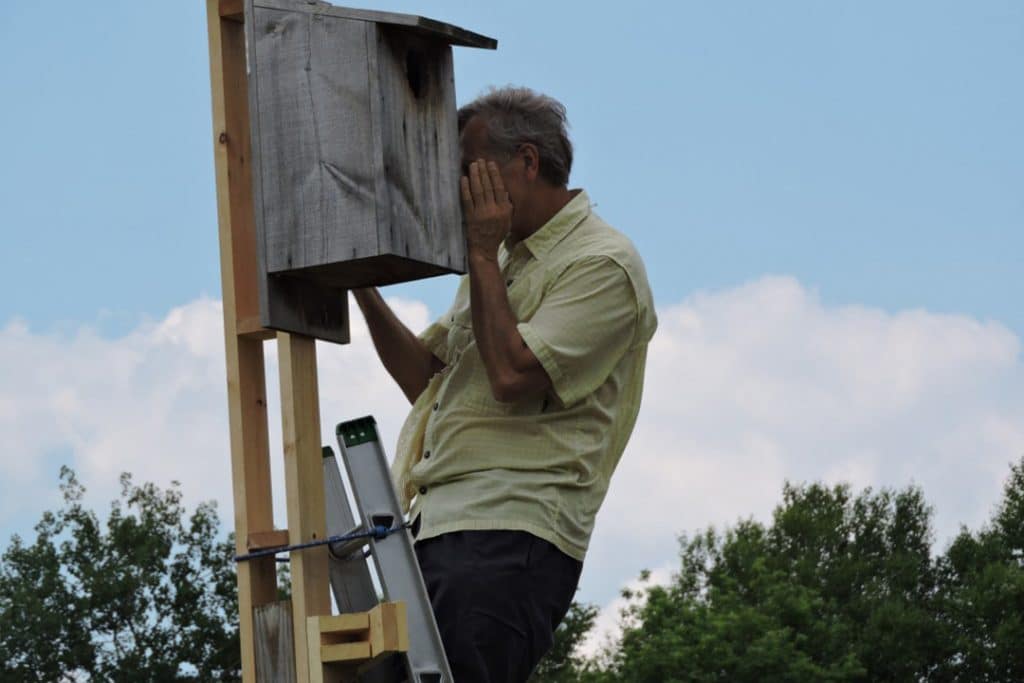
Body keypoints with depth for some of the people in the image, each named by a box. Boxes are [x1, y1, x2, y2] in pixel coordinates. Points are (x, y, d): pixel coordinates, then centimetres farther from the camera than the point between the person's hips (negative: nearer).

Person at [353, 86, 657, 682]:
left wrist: (482, 254, -8)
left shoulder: (602, 264, -5)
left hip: (510, 535, -9)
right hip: (440, 525, 9)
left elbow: (513, 376, -17)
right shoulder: (503, 262, 25)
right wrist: (361, 285, 14)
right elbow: (425, 377, 25)